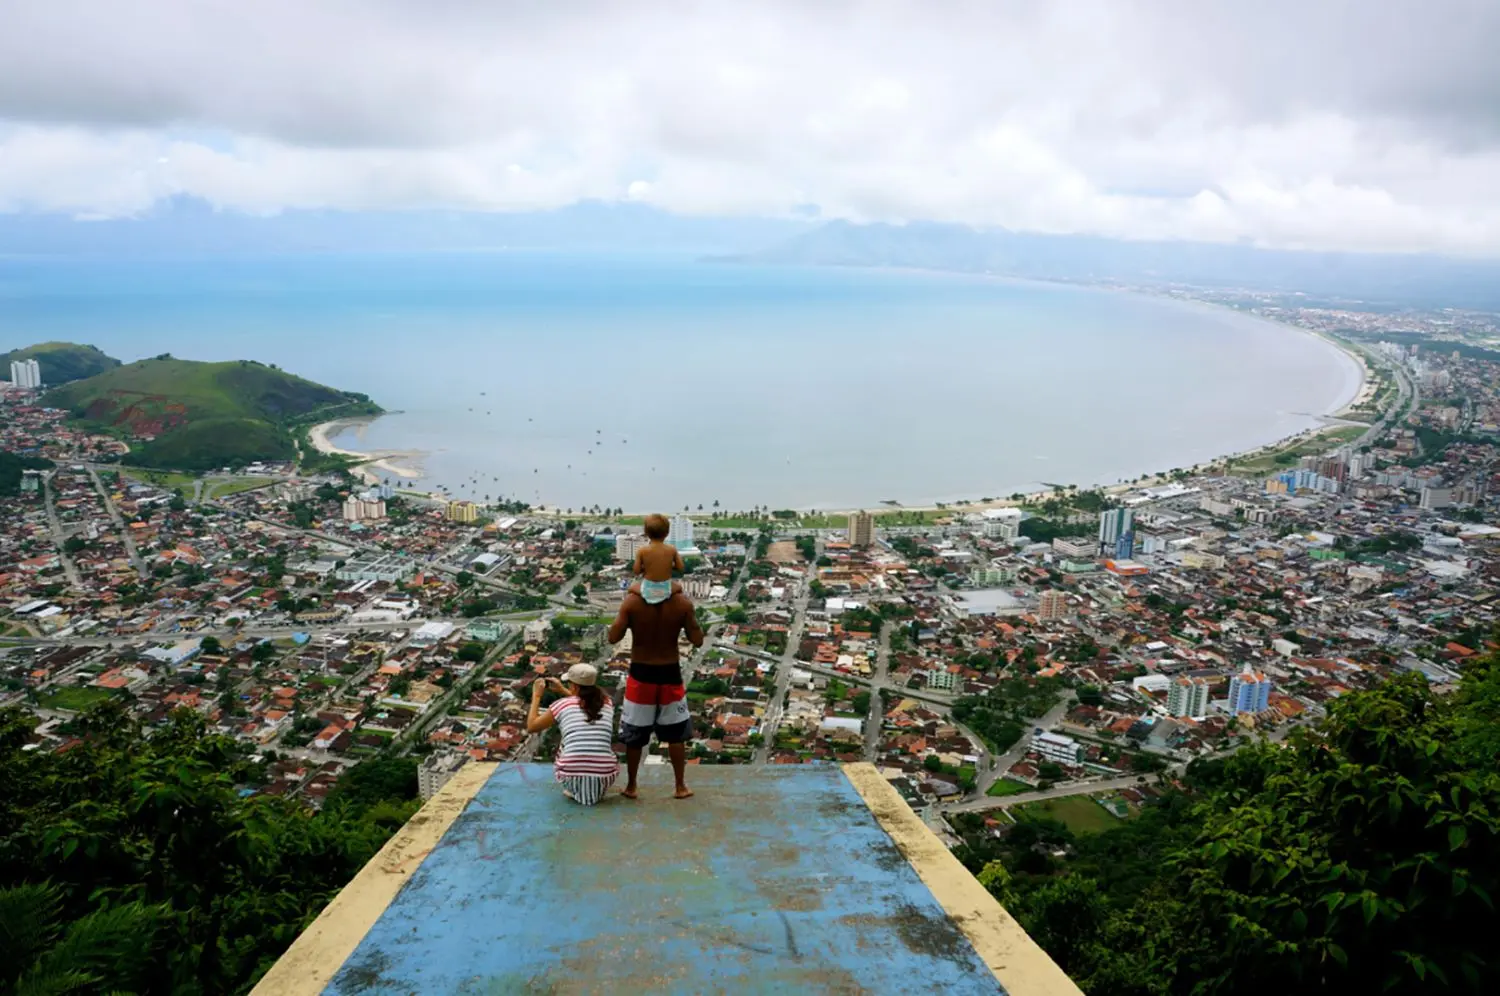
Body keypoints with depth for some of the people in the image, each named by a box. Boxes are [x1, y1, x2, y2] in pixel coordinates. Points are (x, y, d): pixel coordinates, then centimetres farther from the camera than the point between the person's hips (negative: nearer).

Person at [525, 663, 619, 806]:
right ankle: (597, 791, 17)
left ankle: (574, 790, 19)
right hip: (604, 777, 1)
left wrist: (536, 695, 22)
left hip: (571, 777, -1)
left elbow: (531, 727, 12)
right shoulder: (607, 704, 8)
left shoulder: (563, 704, -1)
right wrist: (563, 690, 38)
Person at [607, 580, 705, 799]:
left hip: (641, 674, 0)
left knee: (634, 735, 15)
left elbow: (613, 637, -11)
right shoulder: (682, 603, -13)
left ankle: (631, 786, 25)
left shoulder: (632, 601, -15)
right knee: (676, 733, 17)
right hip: (670, 675, 1)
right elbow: (698, 640, -8)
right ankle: (681, 786, 24)